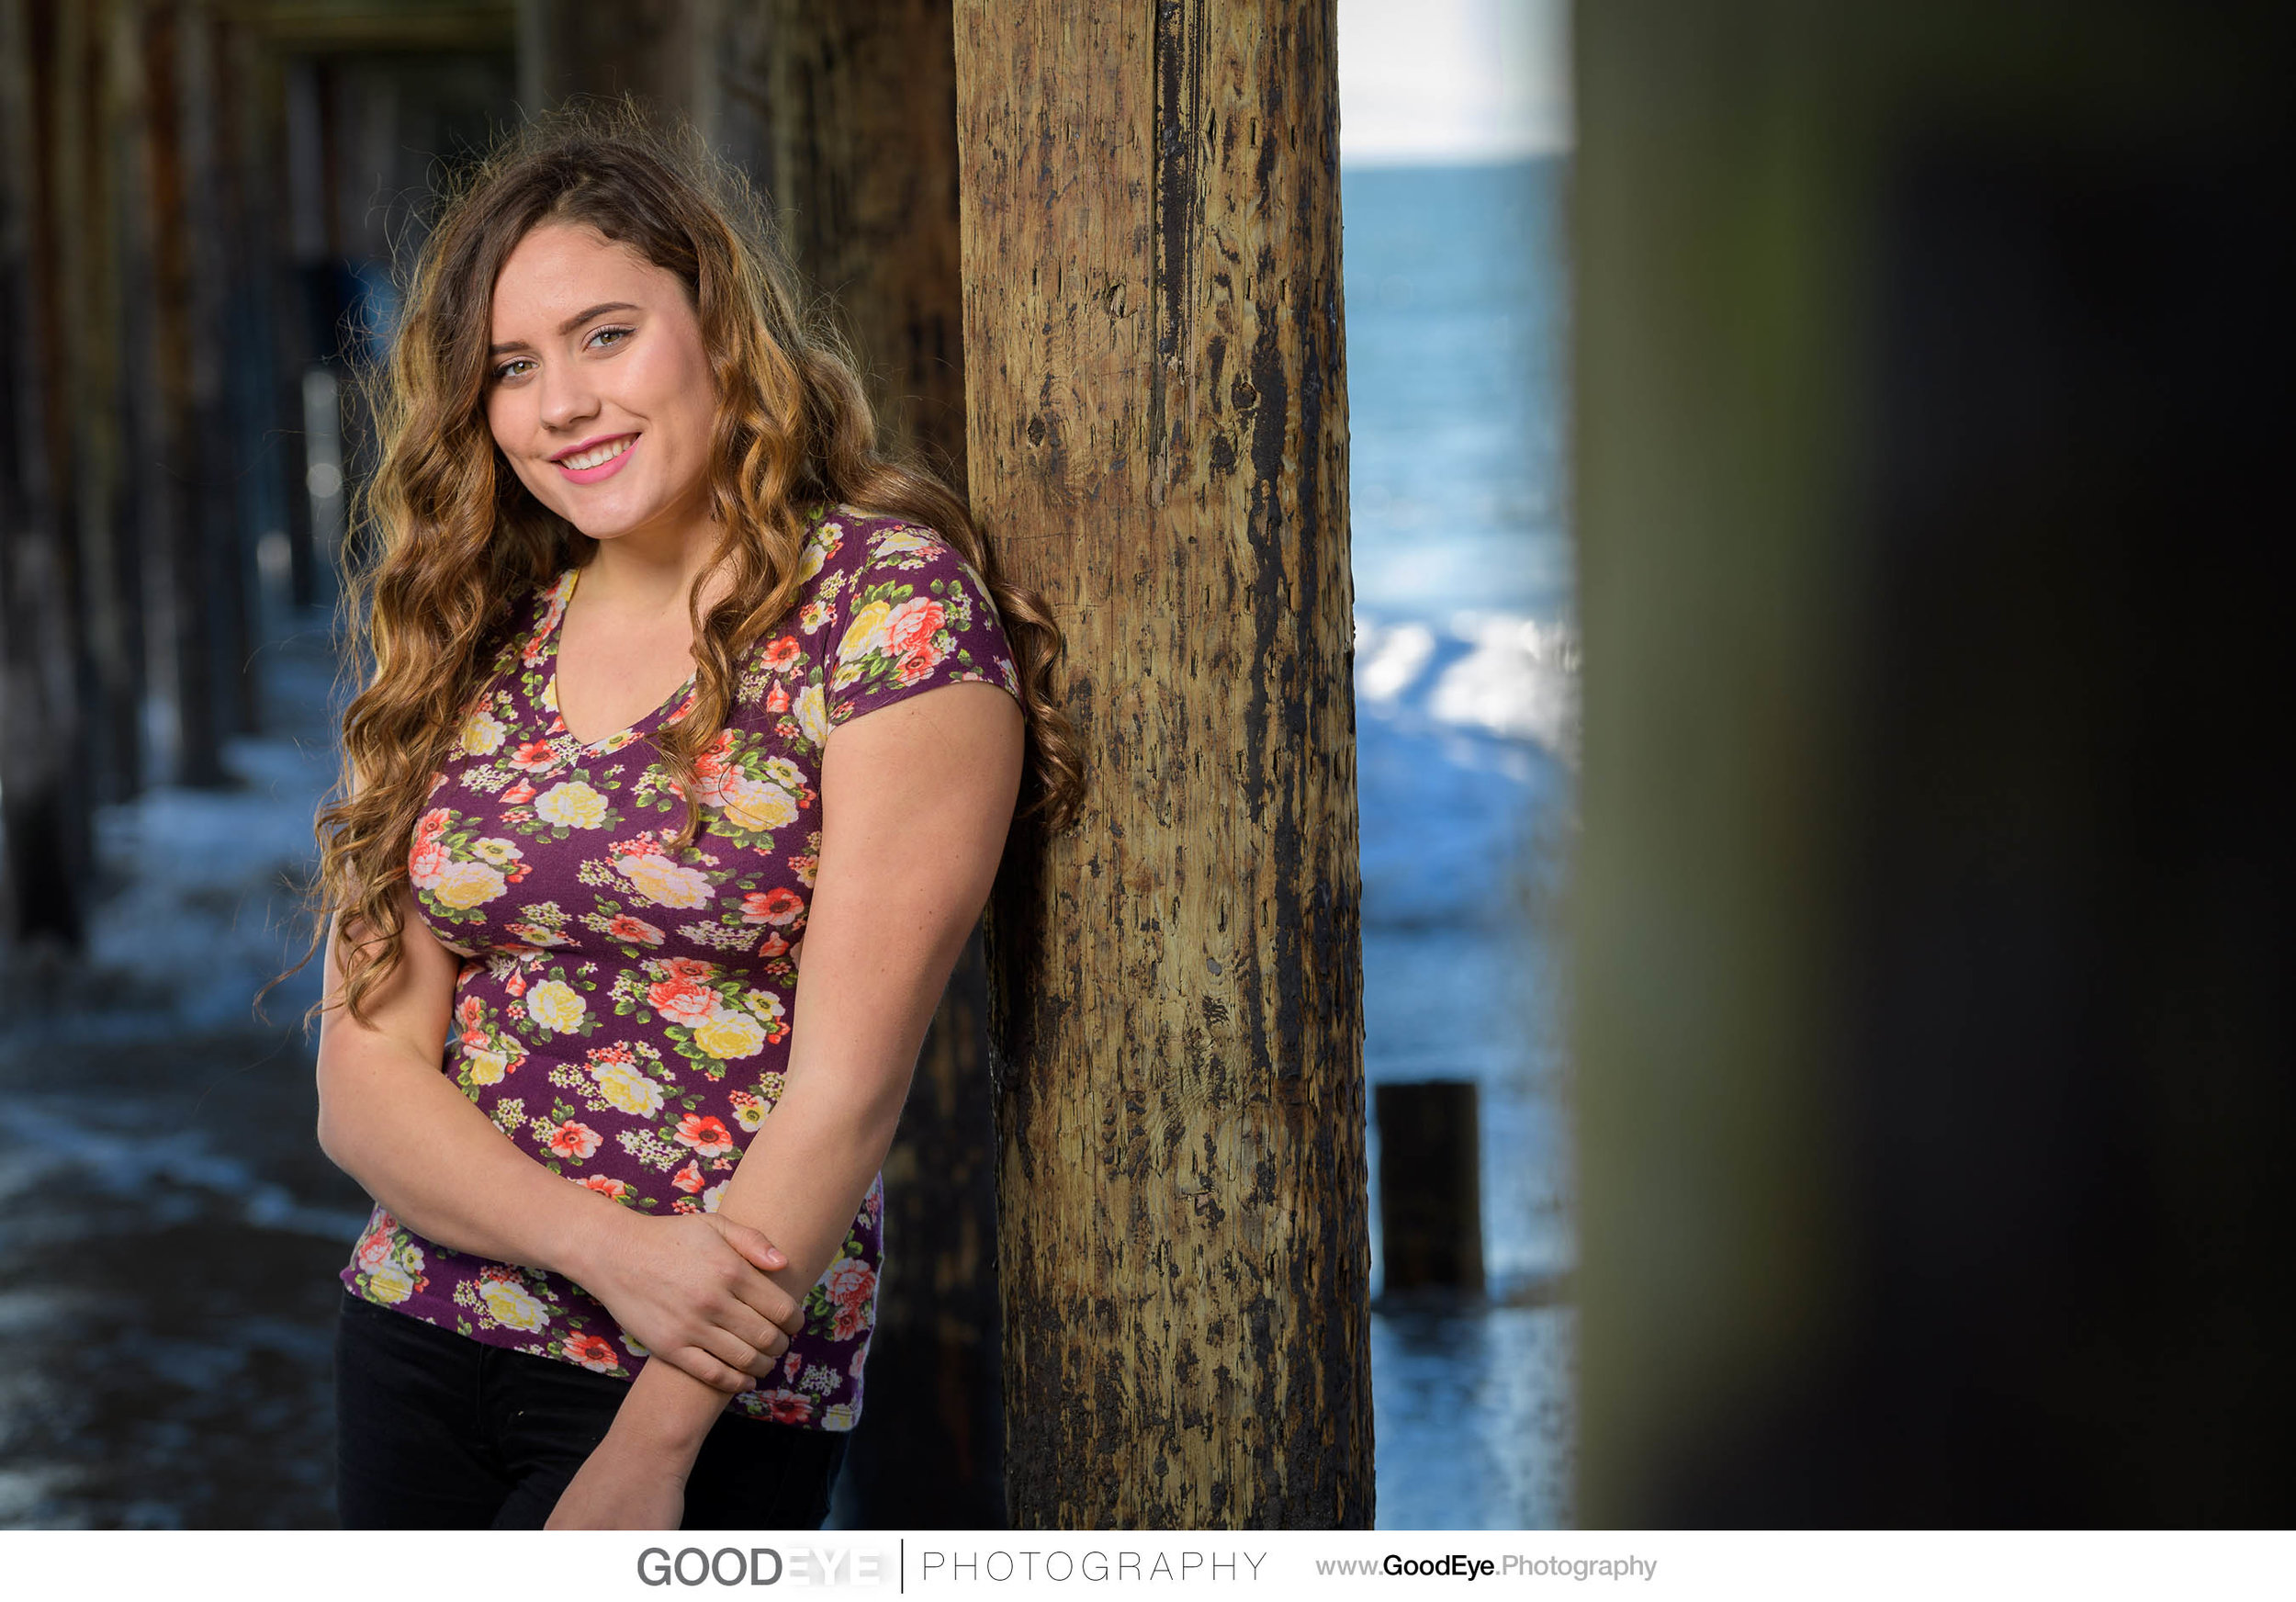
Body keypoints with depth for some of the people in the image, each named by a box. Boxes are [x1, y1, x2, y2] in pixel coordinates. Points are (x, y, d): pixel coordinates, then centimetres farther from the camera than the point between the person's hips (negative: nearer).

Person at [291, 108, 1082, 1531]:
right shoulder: (470, 643, 6)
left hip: (715, 1398, -5)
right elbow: (365, 1074, 2)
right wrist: (607, 1244, -16)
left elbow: (846, 1090, -14)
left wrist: (652, 1445, -15)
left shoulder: (892, 602, -9)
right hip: (412, 1344, 5)